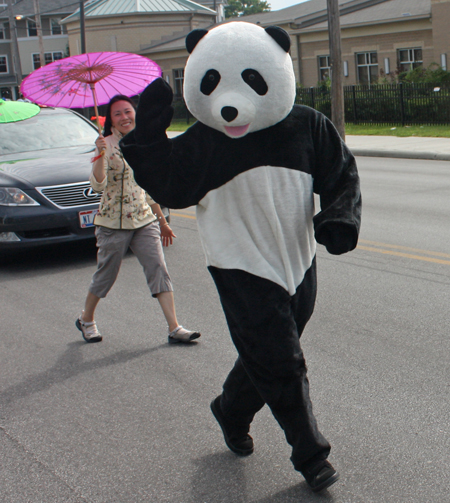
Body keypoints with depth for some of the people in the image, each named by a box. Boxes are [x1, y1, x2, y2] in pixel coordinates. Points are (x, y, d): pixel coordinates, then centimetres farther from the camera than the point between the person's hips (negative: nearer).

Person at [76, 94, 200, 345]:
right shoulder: (107, 146, -9)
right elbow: (98, 185, -23)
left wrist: (161, 219, 19)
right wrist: (101, 155, -34)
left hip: (144, 221, 4)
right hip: (114, 223, -4)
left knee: (159, 269, -6)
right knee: (107, 275, 9)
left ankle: (175, 328, -6)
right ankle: (86, 319, 33)